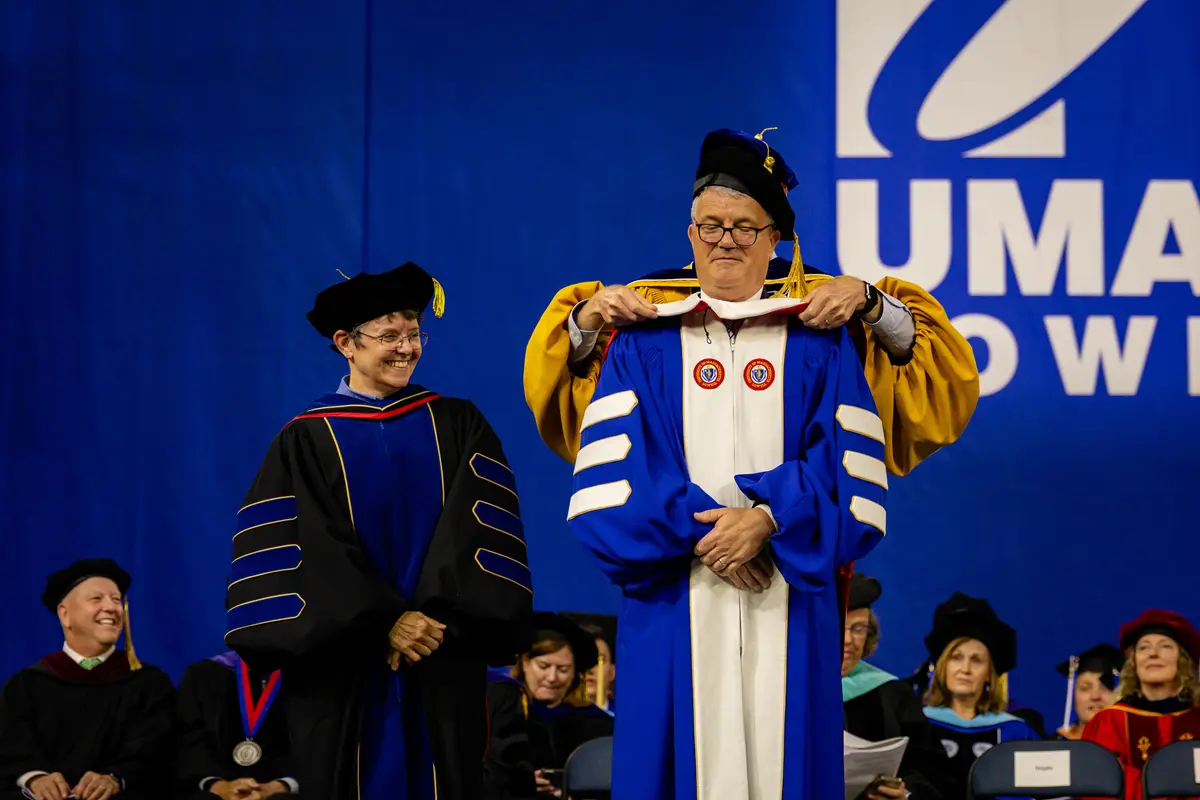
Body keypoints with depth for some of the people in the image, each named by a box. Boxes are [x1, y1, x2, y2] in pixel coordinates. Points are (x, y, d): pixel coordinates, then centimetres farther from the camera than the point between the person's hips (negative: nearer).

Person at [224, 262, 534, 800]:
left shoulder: (459, 426, 9)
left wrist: (436, 619, -15)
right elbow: (307, 551, -5)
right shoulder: (306, 441, 4)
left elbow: (482, 528, -2)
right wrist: (383, 624, -16)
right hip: (342, 667, -1)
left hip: (444, 669, 1)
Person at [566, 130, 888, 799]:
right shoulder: (644, 346, 11)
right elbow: (608, 482, 1)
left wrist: (770, 520, -14)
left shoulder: (820, 348, 11)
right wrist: (697, 528, -12)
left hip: (786, 605, 0)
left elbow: (855, 480, 2)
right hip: (675, 611, 0)